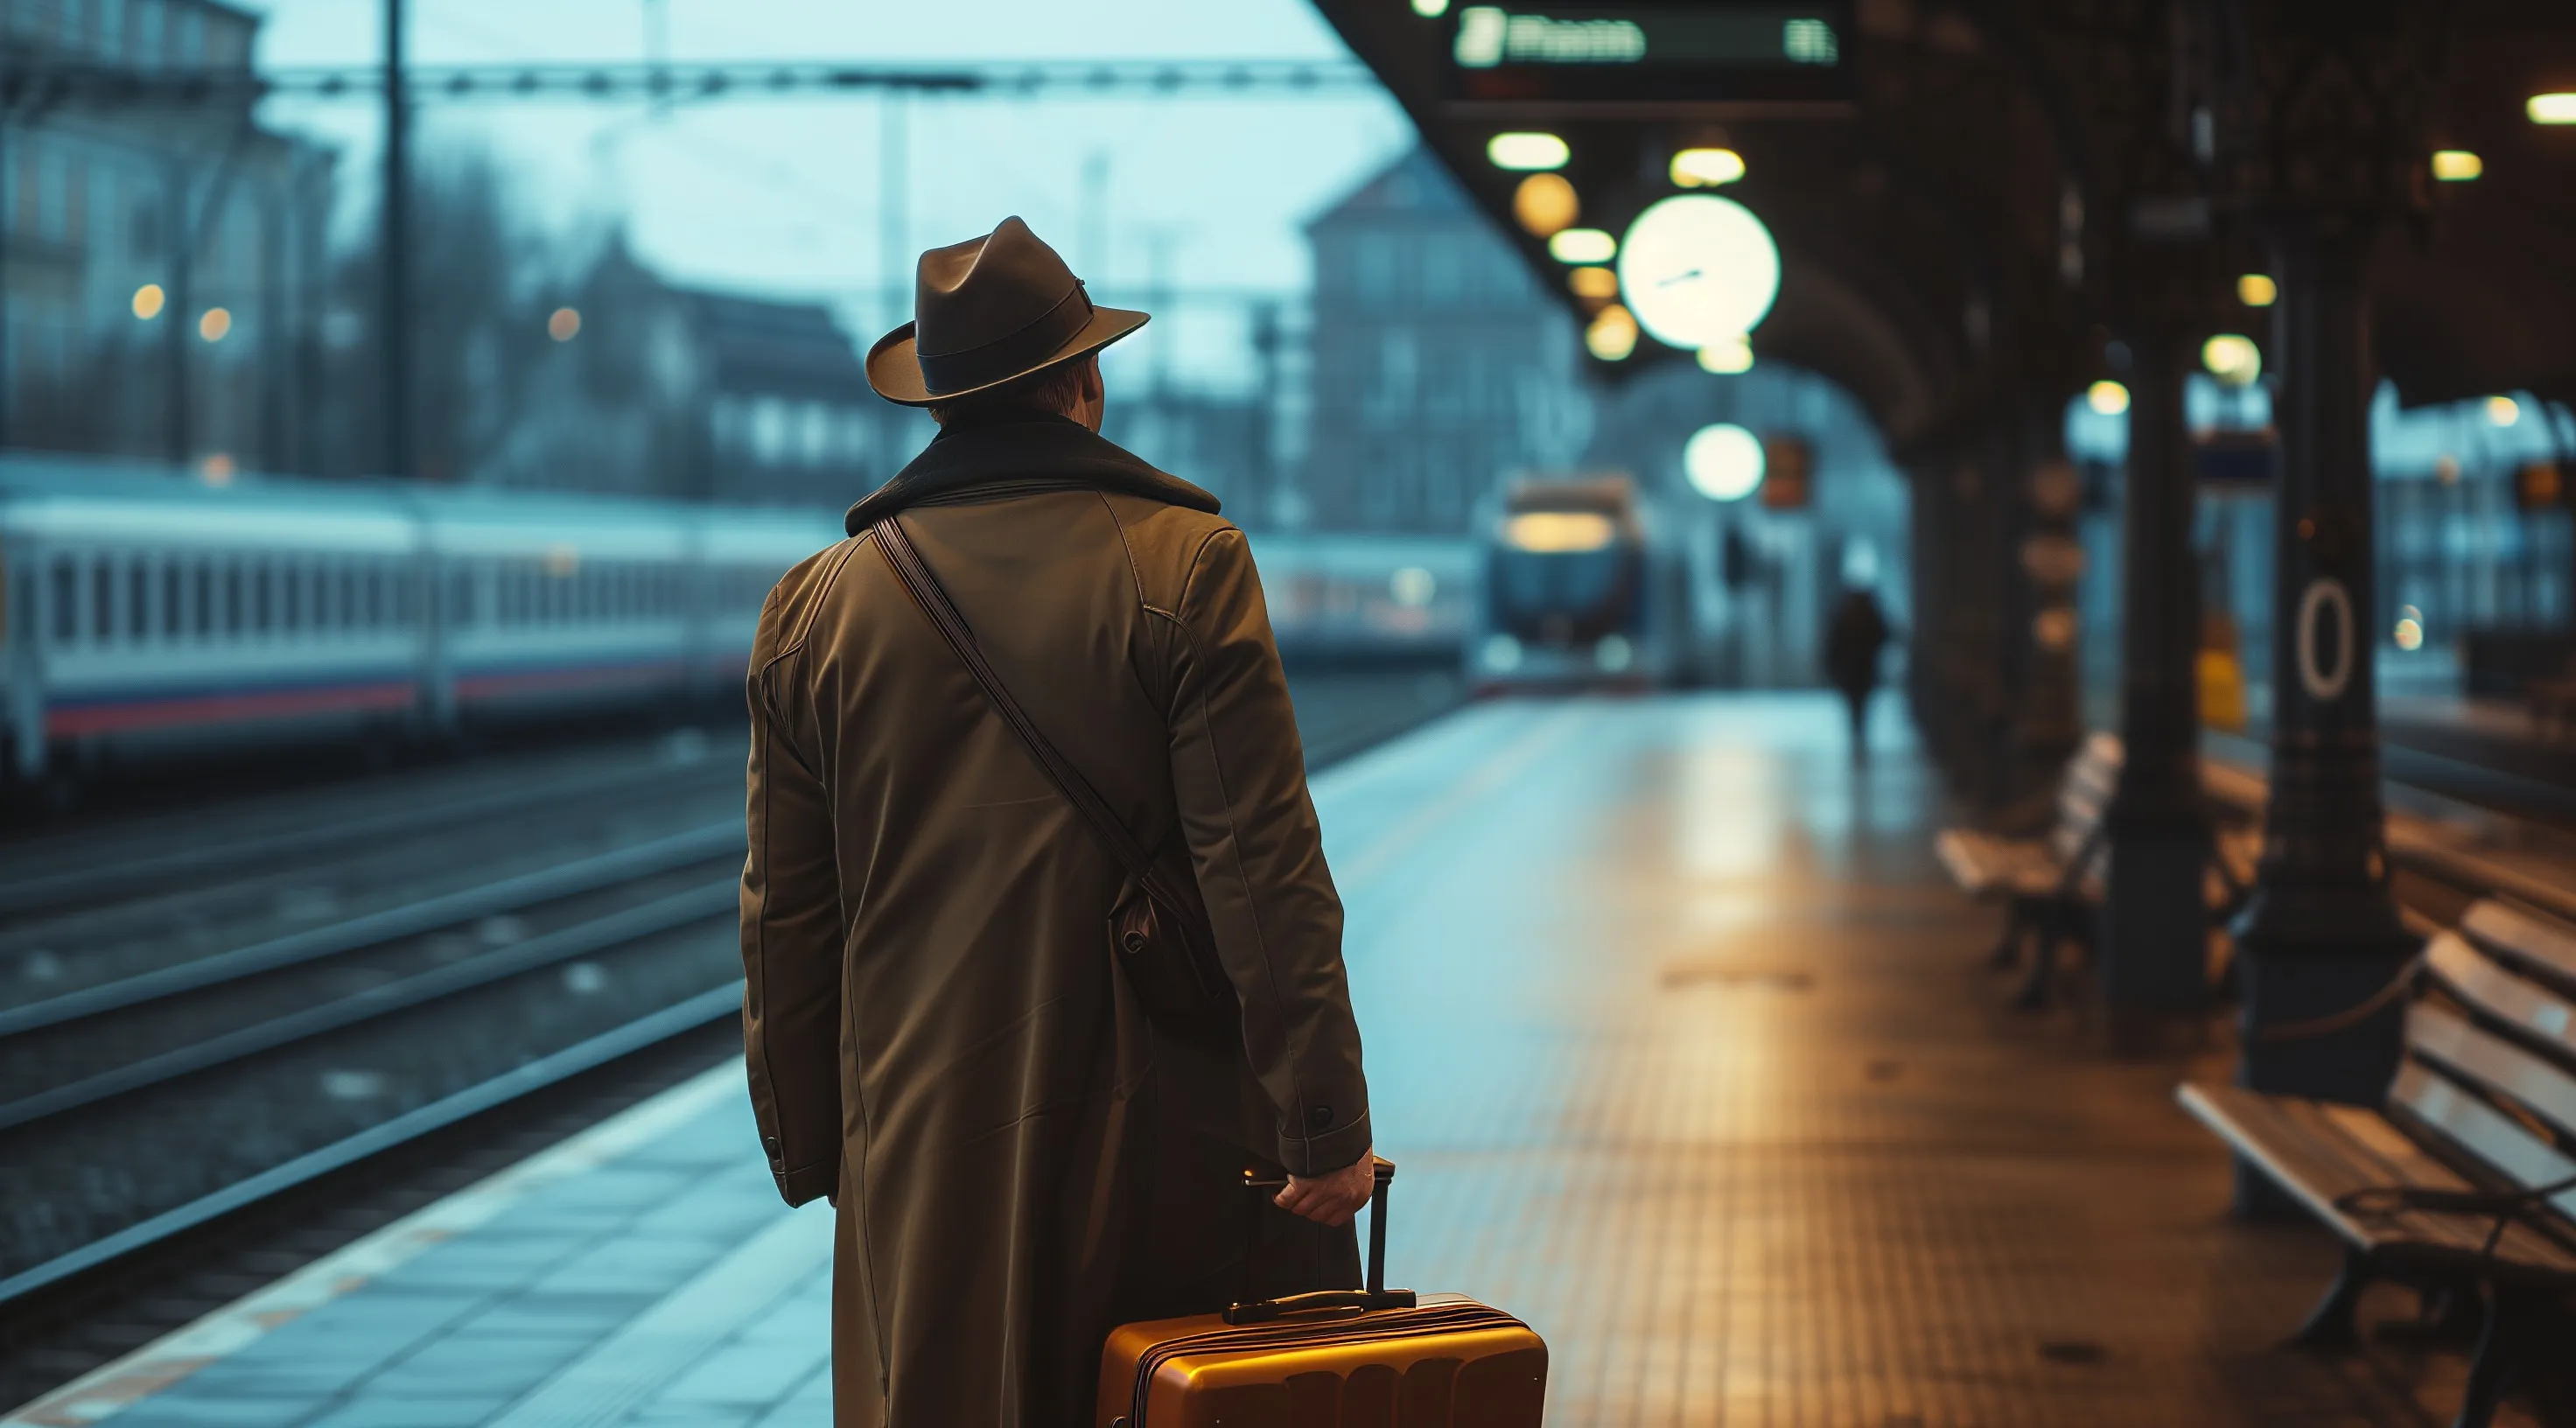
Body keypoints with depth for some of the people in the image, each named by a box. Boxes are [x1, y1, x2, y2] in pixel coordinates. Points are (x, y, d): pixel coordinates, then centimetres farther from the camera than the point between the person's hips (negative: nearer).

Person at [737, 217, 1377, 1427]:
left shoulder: (815, 608, 4)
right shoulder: (1185, 569, -7)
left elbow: (783, 920, 8)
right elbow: (1265, 872, -12)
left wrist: (807, 1149, 16)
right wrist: (1325, 1123, -9)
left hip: (924, 1158, 3)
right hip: (1165, 1146, -3)